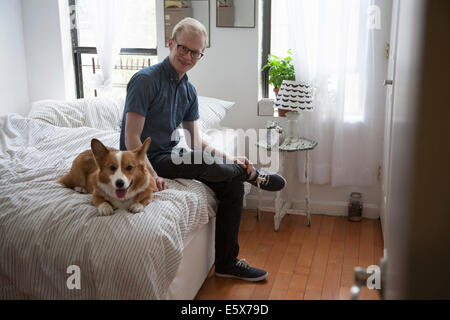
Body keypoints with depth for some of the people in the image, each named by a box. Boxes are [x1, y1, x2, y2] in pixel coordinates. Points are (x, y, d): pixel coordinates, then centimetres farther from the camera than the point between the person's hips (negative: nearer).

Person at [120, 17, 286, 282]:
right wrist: (153, 177, -32)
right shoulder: (146, 80, -15)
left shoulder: (189, 91, 8)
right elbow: (132, 139, -20)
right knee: (203, 162, -32)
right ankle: (252, 173, 1)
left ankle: (227, 262, 3)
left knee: (233, 185, -7)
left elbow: (197, 143, 9)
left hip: (169, 157, 8)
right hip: (146, 161, -7)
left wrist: (228, 159, -7)